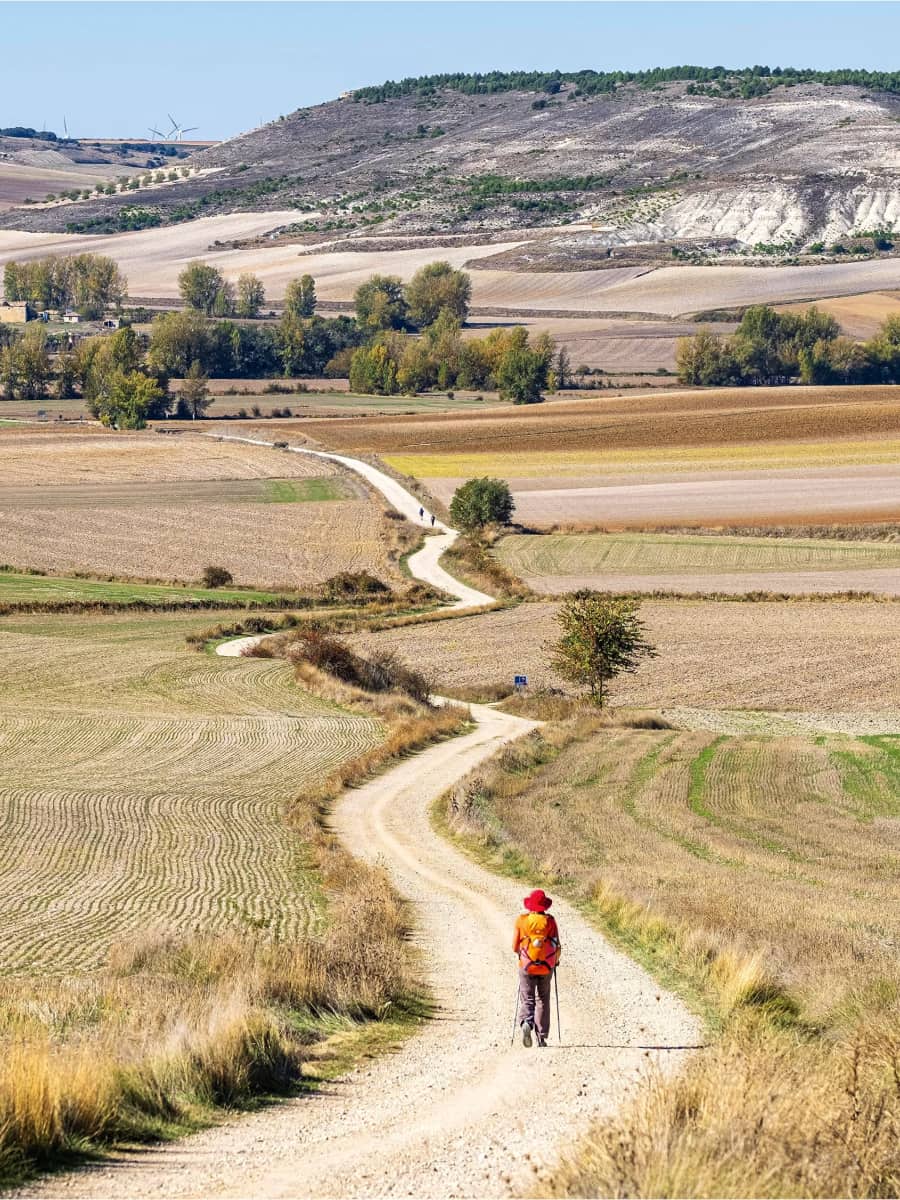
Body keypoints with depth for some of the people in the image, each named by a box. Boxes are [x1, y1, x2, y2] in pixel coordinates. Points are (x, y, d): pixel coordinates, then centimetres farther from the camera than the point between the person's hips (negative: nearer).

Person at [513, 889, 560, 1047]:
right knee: (543, 1000, 15)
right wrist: (556, 960, 16)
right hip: (546, 967, 1)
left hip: (527, 967, -1)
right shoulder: (549, 921, -5)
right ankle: (542, 1036, 14)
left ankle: (527, 1023, -26)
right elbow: (557, 947, -4)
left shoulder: (522, 920, -5)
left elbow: (515, 947, -2)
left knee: (527, 999, 4)